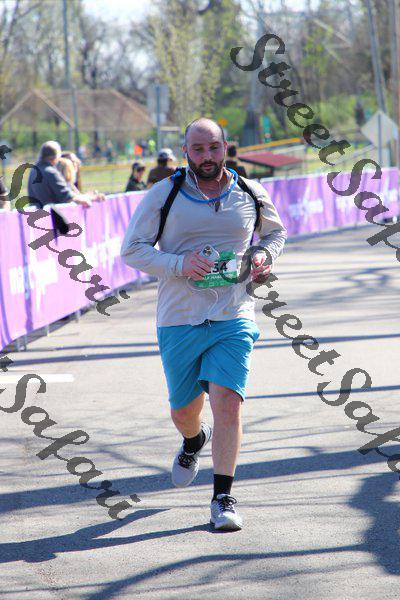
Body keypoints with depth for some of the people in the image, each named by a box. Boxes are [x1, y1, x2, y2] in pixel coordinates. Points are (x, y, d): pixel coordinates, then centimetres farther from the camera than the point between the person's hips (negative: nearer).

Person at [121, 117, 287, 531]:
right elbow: (132, 249, -2)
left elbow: (275, 231, 24)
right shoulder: (163, 196, -1)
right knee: (184, 411, 12)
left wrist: (265, 255, 1)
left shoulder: (251, 195, 6)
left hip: (233, 320, 0)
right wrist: (179, 265, -17)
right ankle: (194, 442, 50)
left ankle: (223, 498, -6)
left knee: (228, 402, -17)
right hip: (179, 321, 0)